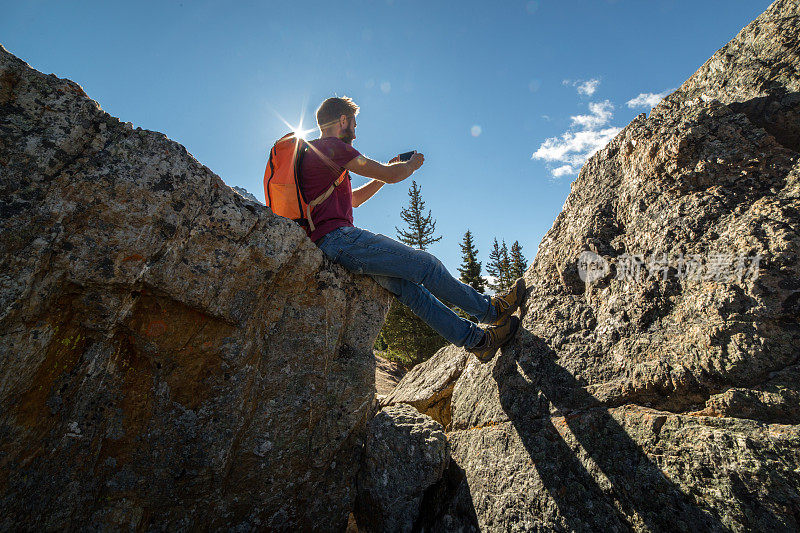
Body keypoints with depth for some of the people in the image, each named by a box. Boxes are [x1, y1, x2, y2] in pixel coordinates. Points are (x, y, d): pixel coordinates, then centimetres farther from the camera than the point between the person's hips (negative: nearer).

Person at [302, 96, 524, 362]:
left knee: (406, 285, 6)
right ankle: (490, 309, 12)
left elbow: (353, 199, 31)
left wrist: (388, 171, 29)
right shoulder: (331, 146, -5)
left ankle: (475, 338, 11)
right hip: (339, 237, -10)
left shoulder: (312, 151, 27)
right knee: (426, 265, -6)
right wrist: (412, 164, 16)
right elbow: (390, 175, -7)